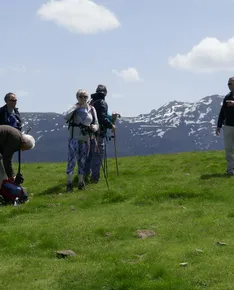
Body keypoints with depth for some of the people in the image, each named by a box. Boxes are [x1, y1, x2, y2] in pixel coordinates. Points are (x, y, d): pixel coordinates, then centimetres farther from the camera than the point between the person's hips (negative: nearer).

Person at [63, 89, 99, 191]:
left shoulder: (91, 109, 7)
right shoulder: (74, 108, -2)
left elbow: (96, 124, 9)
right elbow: (66, 117, -22)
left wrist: (93, 127, -13)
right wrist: (76, 106, -18)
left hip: (86, 139, 4)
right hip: (74, 138, -3)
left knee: (82, 161, 10)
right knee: (72, 160, -8)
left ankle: (81, 182, 18)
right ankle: (69, 183, -4)